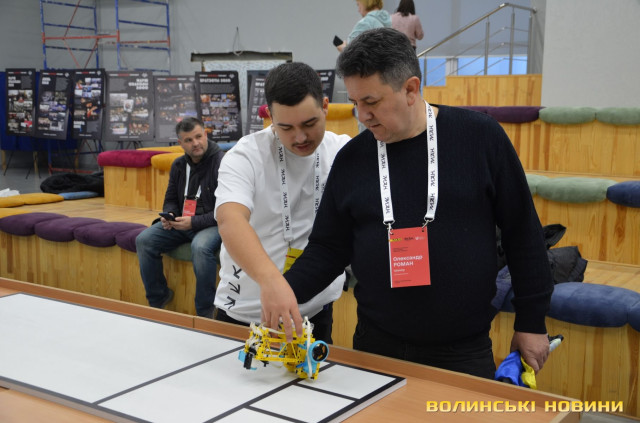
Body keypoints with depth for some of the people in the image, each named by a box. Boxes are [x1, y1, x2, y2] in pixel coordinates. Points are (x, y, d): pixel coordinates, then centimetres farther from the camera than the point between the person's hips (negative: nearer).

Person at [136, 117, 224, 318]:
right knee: (144, 240, -10)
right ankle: (158, 299, 10)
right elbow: (171, 200, 20)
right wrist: (169, 216, -4)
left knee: (200, 247, -38)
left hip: (212, 225, -7)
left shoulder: (222, 164, -13)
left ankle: (205, 312, -19)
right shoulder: (179, 165, 9)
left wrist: (194, 222, -20)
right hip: (181, 223, 7)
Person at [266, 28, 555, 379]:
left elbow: (523, 234, -2)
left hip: (464, 350, -2)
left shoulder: (481, 137, -8)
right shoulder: (351, 158, -1)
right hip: (377, 347, 2)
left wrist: (531, 322, 1)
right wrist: (288, 287, -14)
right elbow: (329, 247, 4)